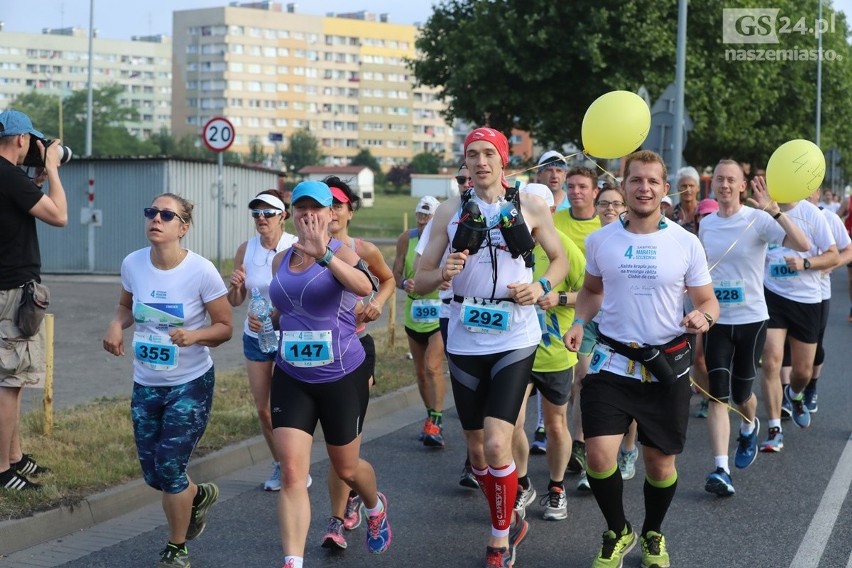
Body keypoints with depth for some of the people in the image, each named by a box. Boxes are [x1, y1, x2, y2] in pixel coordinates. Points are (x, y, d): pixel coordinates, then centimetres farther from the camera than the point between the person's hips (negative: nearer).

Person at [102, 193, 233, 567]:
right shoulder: (133, 264, -7)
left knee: (169, 470, -6)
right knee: (153, 474, 10)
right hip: (145, 385, 5)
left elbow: (224, 327, -10)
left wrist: (193, 336, -30)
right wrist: (116, 325, -10)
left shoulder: (201, 271, -18)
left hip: (190, 384, -4)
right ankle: (200, 496, 45)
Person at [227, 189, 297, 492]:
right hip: (255, 337, 4)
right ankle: (279, 465, 29)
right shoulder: (246, 250, 0)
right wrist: (235, 286, -15)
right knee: (263, 408, 10)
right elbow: (236, 301, 6)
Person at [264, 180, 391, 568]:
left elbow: (364, 287, -36)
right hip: (291, 378, 4)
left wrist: (323, 254, -47)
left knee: (346, 468, 15)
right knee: (291, 473, -10)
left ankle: (376, 507, 50)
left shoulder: (341, 252, -12)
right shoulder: (281, 260, 6)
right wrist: (266, 320, 5)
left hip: (342, 377, -3)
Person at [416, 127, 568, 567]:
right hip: (465, 340, 3)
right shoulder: (450, 211, 4)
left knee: (497, 443, -15)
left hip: (514, 337, -3)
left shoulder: (530, 206, 1)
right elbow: (420, 282, 5)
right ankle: (507, 523, 35)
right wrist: (442, 273, -18)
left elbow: (560, 259, 12)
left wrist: (542, 285, -9)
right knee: (476, 446, 11)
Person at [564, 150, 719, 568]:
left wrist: (703, 316, -22)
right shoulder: (600, 240, 0)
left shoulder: (686, 243, -5)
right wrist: (579, 322, -2)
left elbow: (709, 302, 2)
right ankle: (618, 532, 16)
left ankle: (652, 534, 37)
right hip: (612, 363, 1)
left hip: (667, 366, 0)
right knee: (599, 456, -12)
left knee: (660, 463, 9)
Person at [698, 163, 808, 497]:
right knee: (718, 395, -8)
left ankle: (749, 428, 46)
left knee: (741, 392, 10)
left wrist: (773, 210, -35)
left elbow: (802, 245, -26)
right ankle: (721, 470, -11)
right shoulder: (705, 224, 4)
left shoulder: (757, 220, -11)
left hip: (751, 319, -2)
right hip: (716, 321, 2)